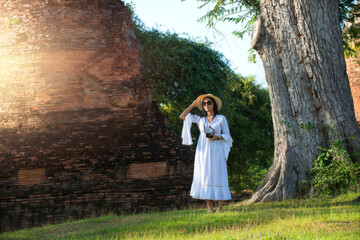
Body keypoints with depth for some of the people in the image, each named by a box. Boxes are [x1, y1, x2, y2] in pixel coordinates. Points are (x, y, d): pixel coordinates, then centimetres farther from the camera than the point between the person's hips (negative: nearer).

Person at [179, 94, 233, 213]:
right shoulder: (200, 118, 11)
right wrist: (193, 105, 10)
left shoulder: (221, 118, 5)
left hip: (216, 151, -2)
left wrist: (217, 137, -12)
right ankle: (209, 208, 3)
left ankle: (220, 208, 0)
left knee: (218, 177, -5)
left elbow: (227, 136, 6)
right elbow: (182, 116, 9)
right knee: (205, 178, -2)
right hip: (203, 151, 2)